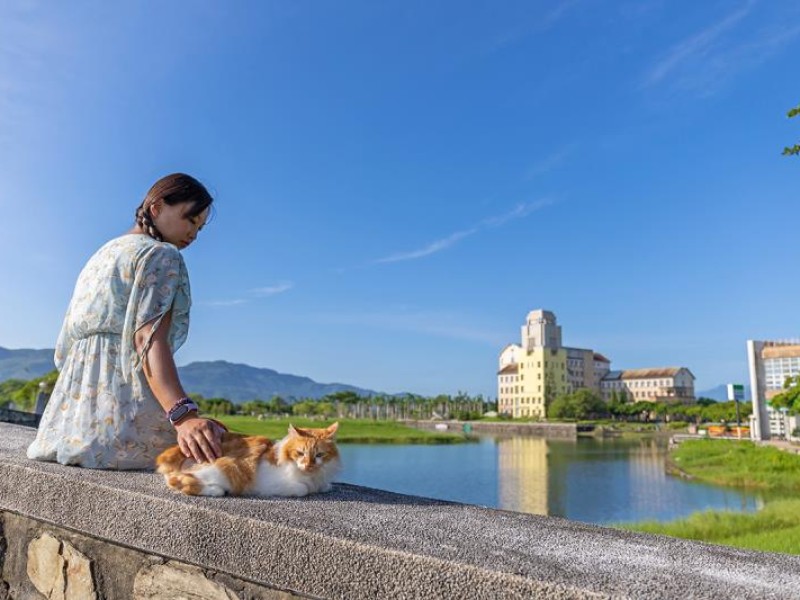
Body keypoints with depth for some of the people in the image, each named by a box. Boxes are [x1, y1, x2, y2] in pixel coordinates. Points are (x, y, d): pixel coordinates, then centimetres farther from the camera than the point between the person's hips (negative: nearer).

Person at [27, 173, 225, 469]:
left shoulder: (102, 254, 24)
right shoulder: (161, 255, -2)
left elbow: (65, 348, 24)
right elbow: (149, 339, -18)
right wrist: (183, 416, -31)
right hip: (125, 413, -9)